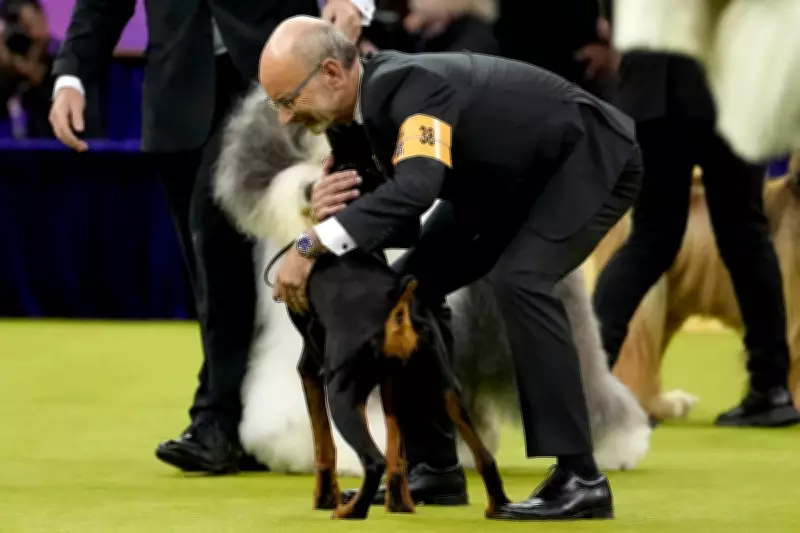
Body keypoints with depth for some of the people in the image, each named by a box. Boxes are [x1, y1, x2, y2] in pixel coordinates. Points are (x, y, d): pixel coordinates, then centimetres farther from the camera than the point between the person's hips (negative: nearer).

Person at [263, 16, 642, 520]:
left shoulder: (412, 83, -33)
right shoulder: (368, 105, -6)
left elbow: (418, 186, -49)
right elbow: (396, 214, -3)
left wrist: (313, 244, -45)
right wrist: (336, 213, -25)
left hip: (592, 157, -9)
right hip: (518, 177, 10)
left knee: (519, 280, -30)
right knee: (414, 283, 2)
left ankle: (581, 478, -27)